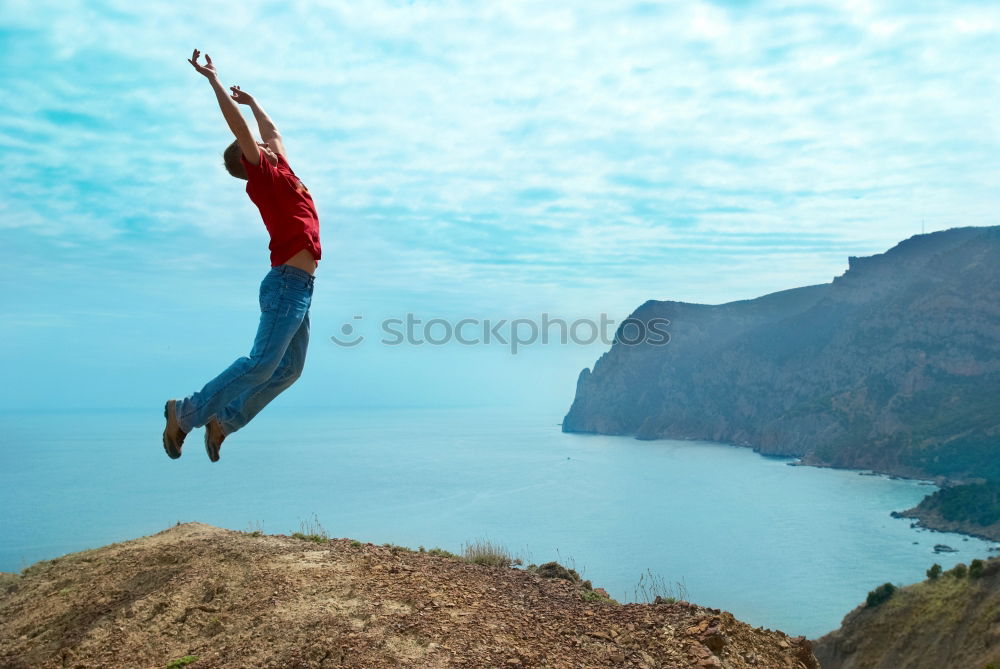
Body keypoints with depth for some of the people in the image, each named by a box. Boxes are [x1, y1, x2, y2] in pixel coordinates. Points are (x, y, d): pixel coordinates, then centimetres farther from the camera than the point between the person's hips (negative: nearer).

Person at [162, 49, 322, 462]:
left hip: (300, 286, 8)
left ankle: (224, 421, 14)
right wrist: (213, 80, -3)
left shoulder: (280, 172, 20)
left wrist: (252, 101, 43)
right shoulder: (263, 175, -1)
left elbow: (271, 130, 35)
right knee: (263, 362, -12)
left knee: (289, 369, 7)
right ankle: (185, 413, -2)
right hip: (287, 283, -8)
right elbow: (239, 128, -7)